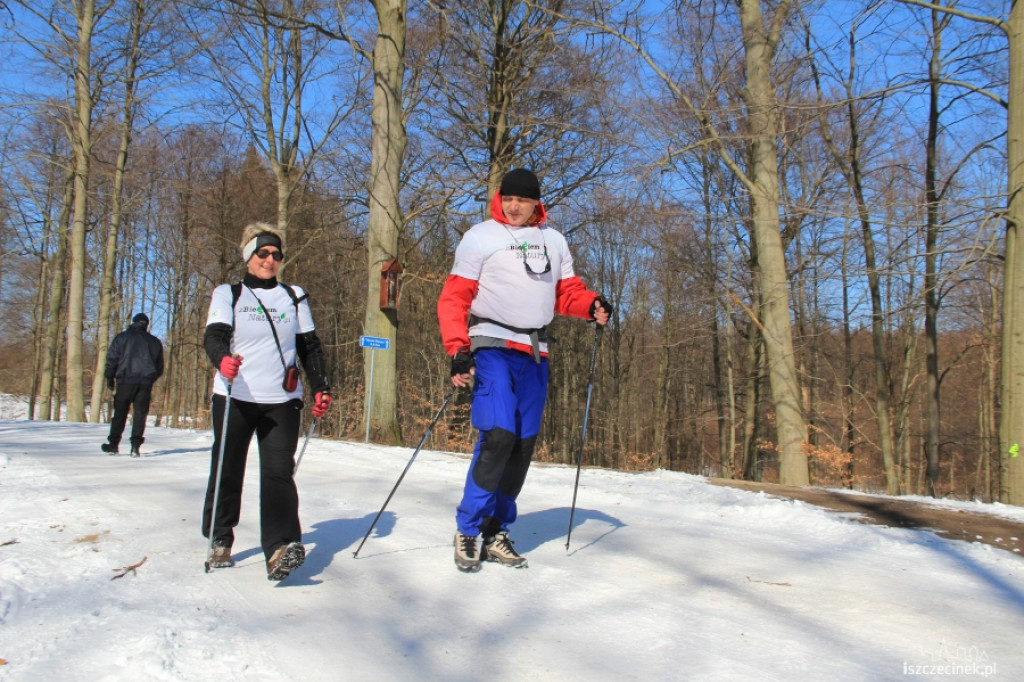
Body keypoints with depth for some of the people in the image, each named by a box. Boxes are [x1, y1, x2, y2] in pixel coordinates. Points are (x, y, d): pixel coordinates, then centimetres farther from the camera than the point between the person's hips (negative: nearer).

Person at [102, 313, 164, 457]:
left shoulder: (122, 337, 6)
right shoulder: (155, 342, 15)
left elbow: (112, 358, 1)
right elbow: (160, 368, 17)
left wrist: (110, 378, 9)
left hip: (126, 381, -2)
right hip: (146, 383, 2)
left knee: (120, 413, 7)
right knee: (140, 414, 2)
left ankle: (113, 444, 11)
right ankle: (136, 446, -7)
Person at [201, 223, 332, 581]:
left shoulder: (294, 296, 15)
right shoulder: (227, 294, 8)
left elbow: (310, 346, 16)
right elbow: (214, 336, -8)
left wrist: (320, 387, 5)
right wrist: (222, 359, -30)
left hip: (282, 401, 1)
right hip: (234, 397, 0)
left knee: (278, 472, -12)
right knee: (227, 471, 6)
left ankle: (280, 548, -22)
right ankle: (219, 541, 25)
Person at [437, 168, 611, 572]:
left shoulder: (553, 241, 16)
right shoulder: (480, 237, 1)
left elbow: (566, 292, 17)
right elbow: (454, 298, -4)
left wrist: (592, 305, -6)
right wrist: (458, 350, -16)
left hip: (535, 354, 5)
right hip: (493, 345, -5)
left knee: (524, 444, 5)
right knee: (499, 435, -18)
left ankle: (496, 532, 16)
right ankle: (467, 530, -4)